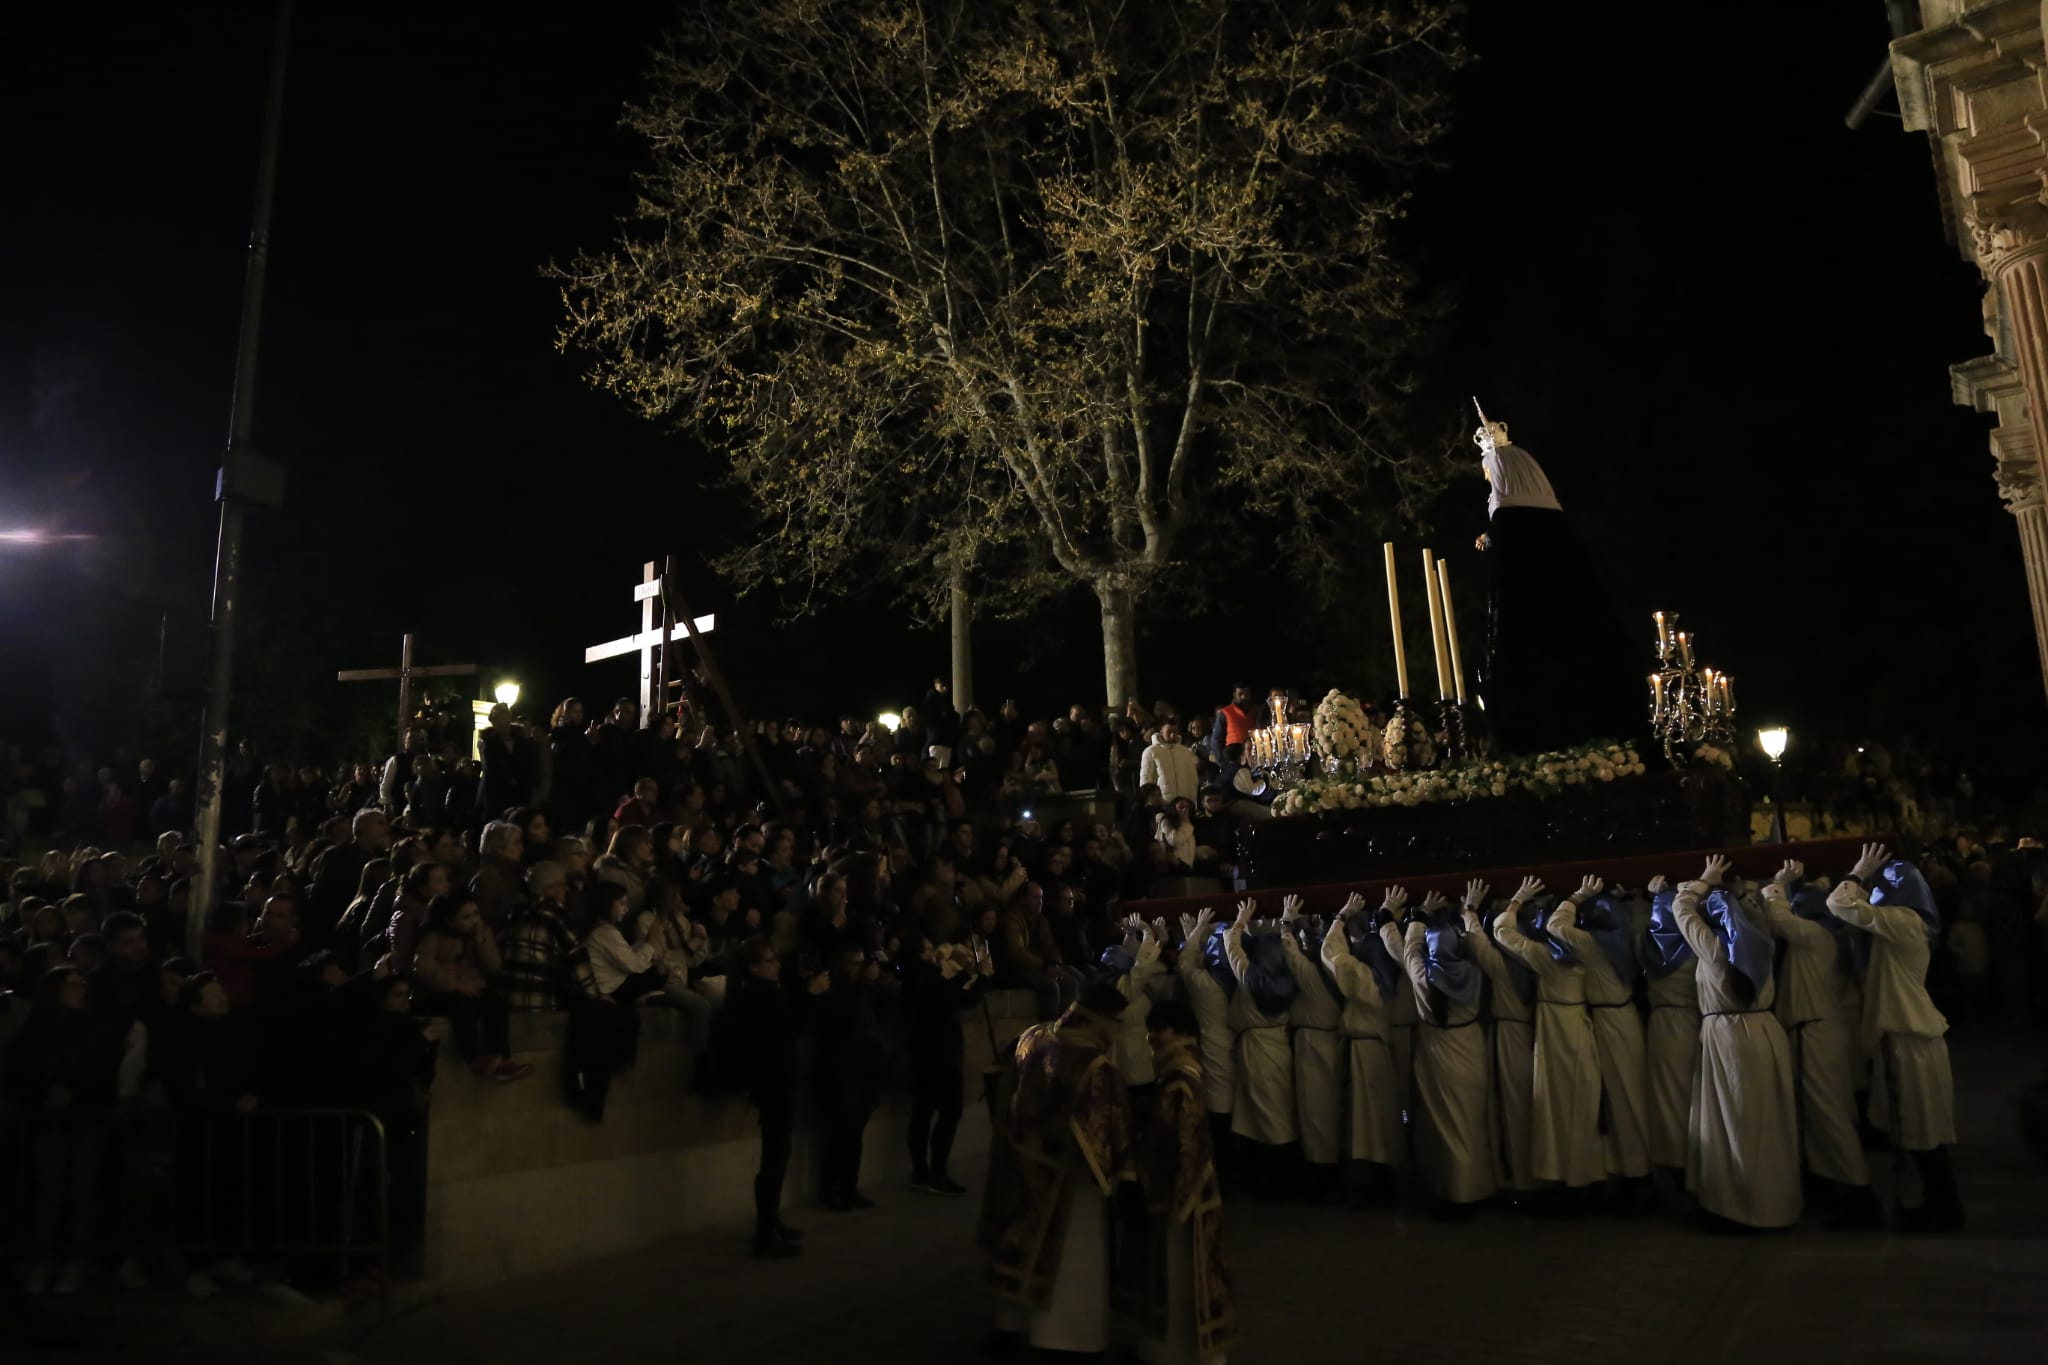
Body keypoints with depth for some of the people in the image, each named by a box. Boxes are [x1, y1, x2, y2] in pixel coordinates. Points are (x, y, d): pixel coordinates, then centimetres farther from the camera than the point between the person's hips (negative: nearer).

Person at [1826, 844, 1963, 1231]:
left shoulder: (1901, 919, -17)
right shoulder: (1904, 922, 13)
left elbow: (1838, 904, -22)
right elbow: (1853, 910, 19)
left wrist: (1859, 872, -8)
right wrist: (1862, 879, 11)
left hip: (1910, 1036, -10)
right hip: (1905, 1032, 10)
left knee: (1923, 1129, -1)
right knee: (1919, 1127, 14)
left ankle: (1944, 1209, 8)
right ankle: (1939, 1204, 21)